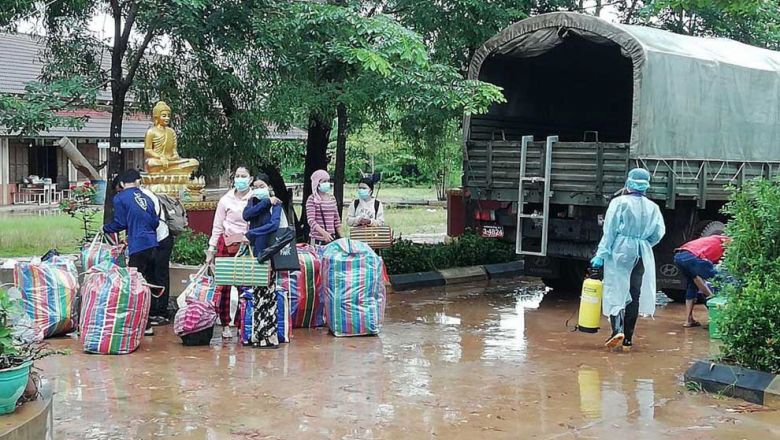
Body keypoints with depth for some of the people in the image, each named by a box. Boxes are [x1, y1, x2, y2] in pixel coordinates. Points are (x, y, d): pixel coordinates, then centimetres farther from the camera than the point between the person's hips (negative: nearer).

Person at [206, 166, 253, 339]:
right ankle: (225, 325, 6)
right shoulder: (226, 200, 3)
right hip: (227, 245, 0)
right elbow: (217, 227, 6)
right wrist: (211, 250, 4)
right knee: (223, 285, -2)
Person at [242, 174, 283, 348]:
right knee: (257, 293, 6)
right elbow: (246, 215, -6)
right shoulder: (252, 202, 14)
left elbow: (274, 225, -18)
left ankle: (269, 336, -8)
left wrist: (250, 234, -17)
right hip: (254, 252, 5)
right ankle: (258, 334, 11)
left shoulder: (276, 204, -2)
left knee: (267, 292, -9)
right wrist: (265, 202, -8)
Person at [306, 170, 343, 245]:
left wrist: (341, 236, 12)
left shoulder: (332, 198, 12)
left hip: (332, 237, 5)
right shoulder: (312, 199, -5)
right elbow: (311, 220, -13)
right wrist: (324, 233, -26)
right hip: (318, 239, -5)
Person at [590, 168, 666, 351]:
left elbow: (610, 231, -9)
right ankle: (628, 339, 11)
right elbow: (658, 233, 2)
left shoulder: (620, 202, -7)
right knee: (635, 295, 8)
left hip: (620, 251, -3)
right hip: (642, 254, 4)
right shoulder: (653, 207, 4)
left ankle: (617, 329, -20)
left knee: (615, 291, 0)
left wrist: (601, 254, -6)